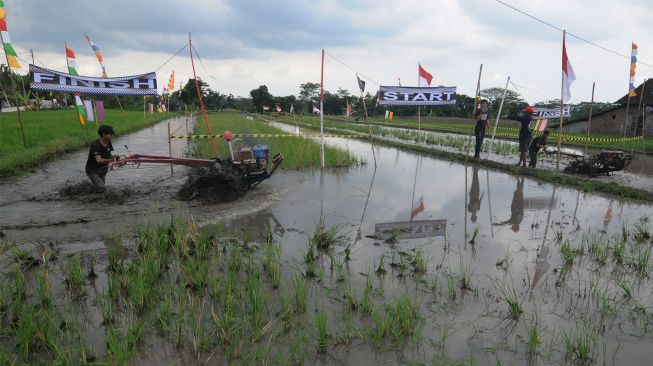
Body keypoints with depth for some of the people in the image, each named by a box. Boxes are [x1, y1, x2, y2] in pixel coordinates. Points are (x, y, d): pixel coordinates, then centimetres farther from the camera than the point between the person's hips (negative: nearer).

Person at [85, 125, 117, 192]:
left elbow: (109, 154, 7)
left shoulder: (108, 143, -6)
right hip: (93, 171, -8)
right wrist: (110, 160, -57)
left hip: (102, 170, 8)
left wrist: (113, 157, -16)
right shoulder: (96, 145, -29)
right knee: (102, 189, -18)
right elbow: (98, 160, -41)